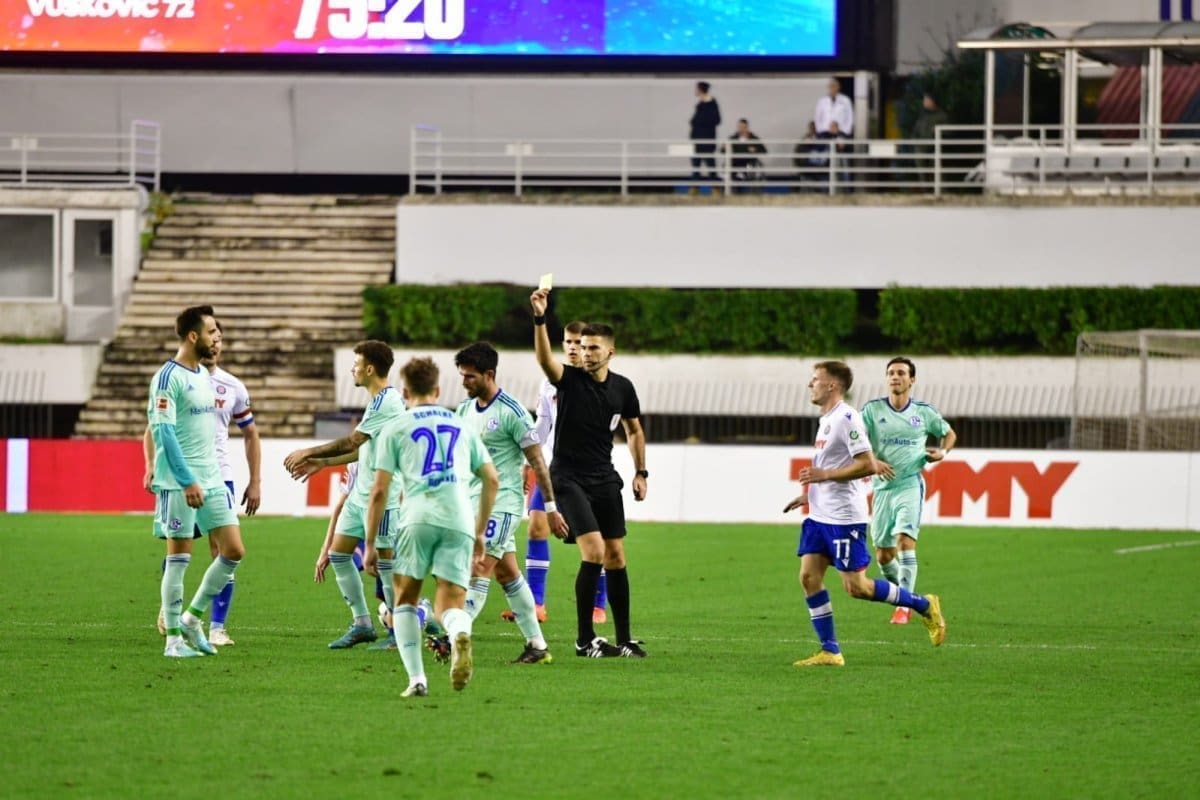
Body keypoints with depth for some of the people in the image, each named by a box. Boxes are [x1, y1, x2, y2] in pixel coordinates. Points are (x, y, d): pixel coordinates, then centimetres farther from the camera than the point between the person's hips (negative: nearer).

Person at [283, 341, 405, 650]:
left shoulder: (386, 402, -18)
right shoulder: (380, 400, 14)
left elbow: (351, 443, -20)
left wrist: (308, 453, -11)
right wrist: (322, 463, 21)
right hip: (360, 494, 10)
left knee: (383, 561, -5)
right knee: (338, 553, 10)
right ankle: (362, 624, 15)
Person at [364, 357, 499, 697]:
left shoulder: (396, 428, 13)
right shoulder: (461, 426, 23)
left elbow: (379, 490, 7)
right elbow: (492, 480, 21)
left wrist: (370, 545, 12)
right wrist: (480, 533, 29)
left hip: (419, 518, -2)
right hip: (460, 520, 2)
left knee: (405, 599, 15)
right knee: (451, 605, 2)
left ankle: (416, 678, 2)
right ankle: (459, 634, -35)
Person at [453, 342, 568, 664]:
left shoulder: (512, 413, -12)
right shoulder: (465, 409, 10)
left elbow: (537, 461, -10)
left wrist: (551, 507, -10)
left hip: (502, 502, -8)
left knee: (478, 571, -15)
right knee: (508, 574, 9)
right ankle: (537, 645, 14)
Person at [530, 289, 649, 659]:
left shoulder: (622, 388, 5)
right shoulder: (569, 379, -7)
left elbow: (634, 430, 19)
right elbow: (545, 356, -27)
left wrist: (640, 472, 13)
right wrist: (540, 319, -42)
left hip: (605, 480, 5)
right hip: (569, 479, -5)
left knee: (616, 557, 5)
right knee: (593, 552, -16)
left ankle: (623, 638, 14)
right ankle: (584, 639, -8)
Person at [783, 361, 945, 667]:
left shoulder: (846, 418, -16)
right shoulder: (826, 420, 15)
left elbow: (867, 464, -22)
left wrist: (824, 475, -22)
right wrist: (810, 493, 20)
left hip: (845, 518, -10)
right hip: (820, 515, 10)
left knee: (856, 587, -7)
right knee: (809, 576, 0)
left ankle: (925, 606, 8)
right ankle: (829, 651, 4)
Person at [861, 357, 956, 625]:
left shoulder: (924, 412, 3)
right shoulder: (872, 410, 2)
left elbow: (949, 434, 20)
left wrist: (942, 452, -1)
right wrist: (872, 462, -17)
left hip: (910, 485, -2)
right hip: (882, 487, 2)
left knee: (905, 540, -20)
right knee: (883, 556, 5)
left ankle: (904, 607, -18)